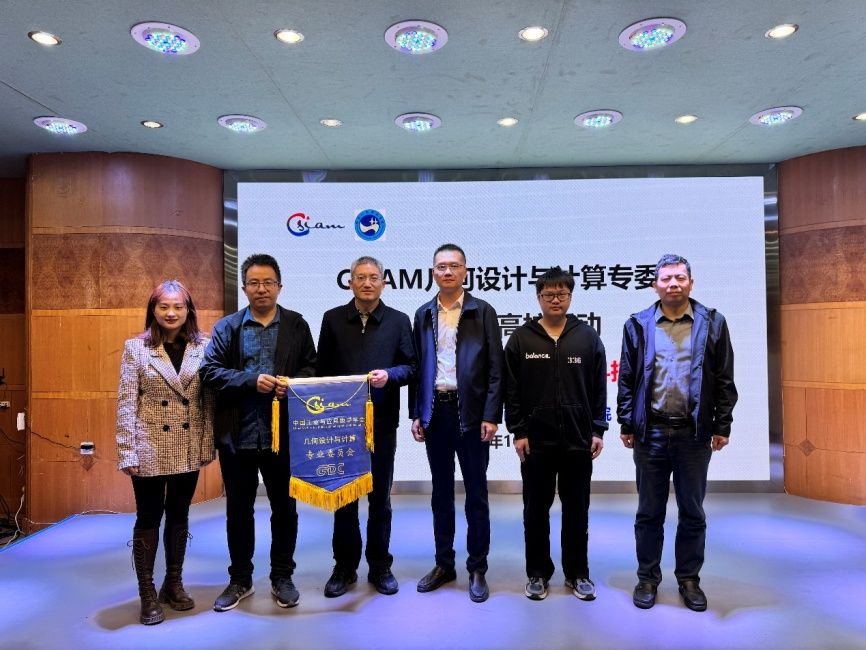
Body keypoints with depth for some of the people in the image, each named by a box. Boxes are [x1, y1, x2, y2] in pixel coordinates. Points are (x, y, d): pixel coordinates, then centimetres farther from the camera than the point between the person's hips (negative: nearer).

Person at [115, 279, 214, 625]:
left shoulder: (203, 347, 0)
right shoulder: (135, 347, -4)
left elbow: (209, 398, 2)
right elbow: (126, 402, -6)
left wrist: (209, 444, 0)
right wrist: (127, 451, -10)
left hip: (189, 449, 2)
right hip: (150, 448, -2)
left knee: (179, 516, 15)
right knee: (148, 518, 7)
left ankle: (173, 584, 32)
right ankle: (147, 595, 22)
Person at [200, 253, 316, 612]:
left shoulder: (296, 325, 5)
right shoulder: (226, 327, 4)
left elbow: (312, 368, 4)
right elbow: (210, 370, -4)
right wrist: (252, 381, -17)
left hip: (283, 433, 0)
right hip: (238, 434, 1)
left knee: (285, 508, 11)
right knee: (238, 509, 13)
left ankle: (282, 577, 28)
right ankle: (240, 579, 30)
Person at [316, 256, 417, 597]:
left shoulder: (398, 321, 4)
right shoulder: (332, 319, 6)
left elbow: (410, 366, 3)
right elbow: (322, 369, 6)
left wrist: (390, 374, -18)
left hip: (382, 422, 0)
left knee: (380, 497, 10)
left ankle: (380, 566, 23)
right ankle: (345, 567, 23)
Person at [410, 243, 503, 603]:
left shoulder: (483, 312, -2)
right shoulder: (424, 314, 9)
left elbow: (495, 369, -4)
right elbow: (418, 367, 9)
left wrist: (491, 416, -10)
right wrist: (416, 413, 4)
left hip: (471, 413, -3)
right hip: (435, 412, 3)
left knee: (476, 493, 7)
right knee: (441, 492, 14)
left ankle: (477, 569, 20)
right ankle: (444, 564, 27)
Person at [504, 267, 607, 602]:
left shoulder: (588, 337, 3)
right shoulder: (521, 338, 0)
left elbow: (598, 388, 5)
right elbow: (512, 390, 0)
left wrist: (598, 430, 0)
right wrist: (517, 431, -5)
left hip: (578, 440, 1)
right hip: (536, 441, 0)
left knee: (577, 510, 12)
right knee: (536, 510, 10)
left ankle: (577, 573, 27)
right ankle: (538, 573, 25)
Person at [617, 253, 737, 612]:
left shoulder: (712, 323, 1)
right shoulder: (638, 325, 2)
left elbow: (724, 380, 3)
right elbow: (627, 379, 3)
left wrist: (722, 426, 0)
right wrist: (626, 425, 0)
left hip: (694, 433, 0)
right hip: (650, 433, 0)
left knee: (693, 512, 12)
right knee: (649, 512, 10)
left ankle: (689, 579, 28)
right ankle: (648, 578, 25)